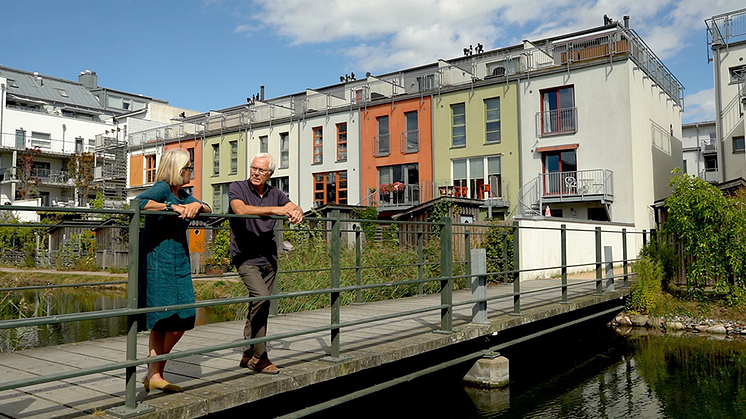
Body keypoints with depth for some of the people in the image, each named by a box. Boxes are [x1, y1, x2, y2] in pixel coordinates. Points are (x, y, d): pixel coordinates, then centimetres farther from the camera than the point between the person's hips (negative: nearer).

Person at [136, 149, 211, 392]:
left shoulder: (182, 194, 17)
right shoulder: (162, 188, -8)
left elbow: (208, 210, 16)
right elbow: (140, 202, -27)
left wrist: (197, 205, -5)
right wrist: (172, 206, -24)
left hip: (179, 261, 8)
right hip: (158, 259, -8)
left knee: (182, 320, 4)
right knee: (164, 320, -7)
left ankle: (154, 373, 17)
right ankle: (154, 375, 4)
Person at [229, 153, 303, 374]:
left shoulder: (275, 193, 10)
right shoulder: (237, 188, -4)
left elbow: (295, 208, 5)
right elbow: (240, 209, -23)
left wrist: (297, 213, -21)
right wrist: (273, 210, -30)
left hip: (268, 257, 6)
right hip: (246, 256, -5)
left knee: (258, 305, 9)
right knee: (261, 298, -21)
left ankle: (248, 356, 20)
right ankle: (259, 356, -10)